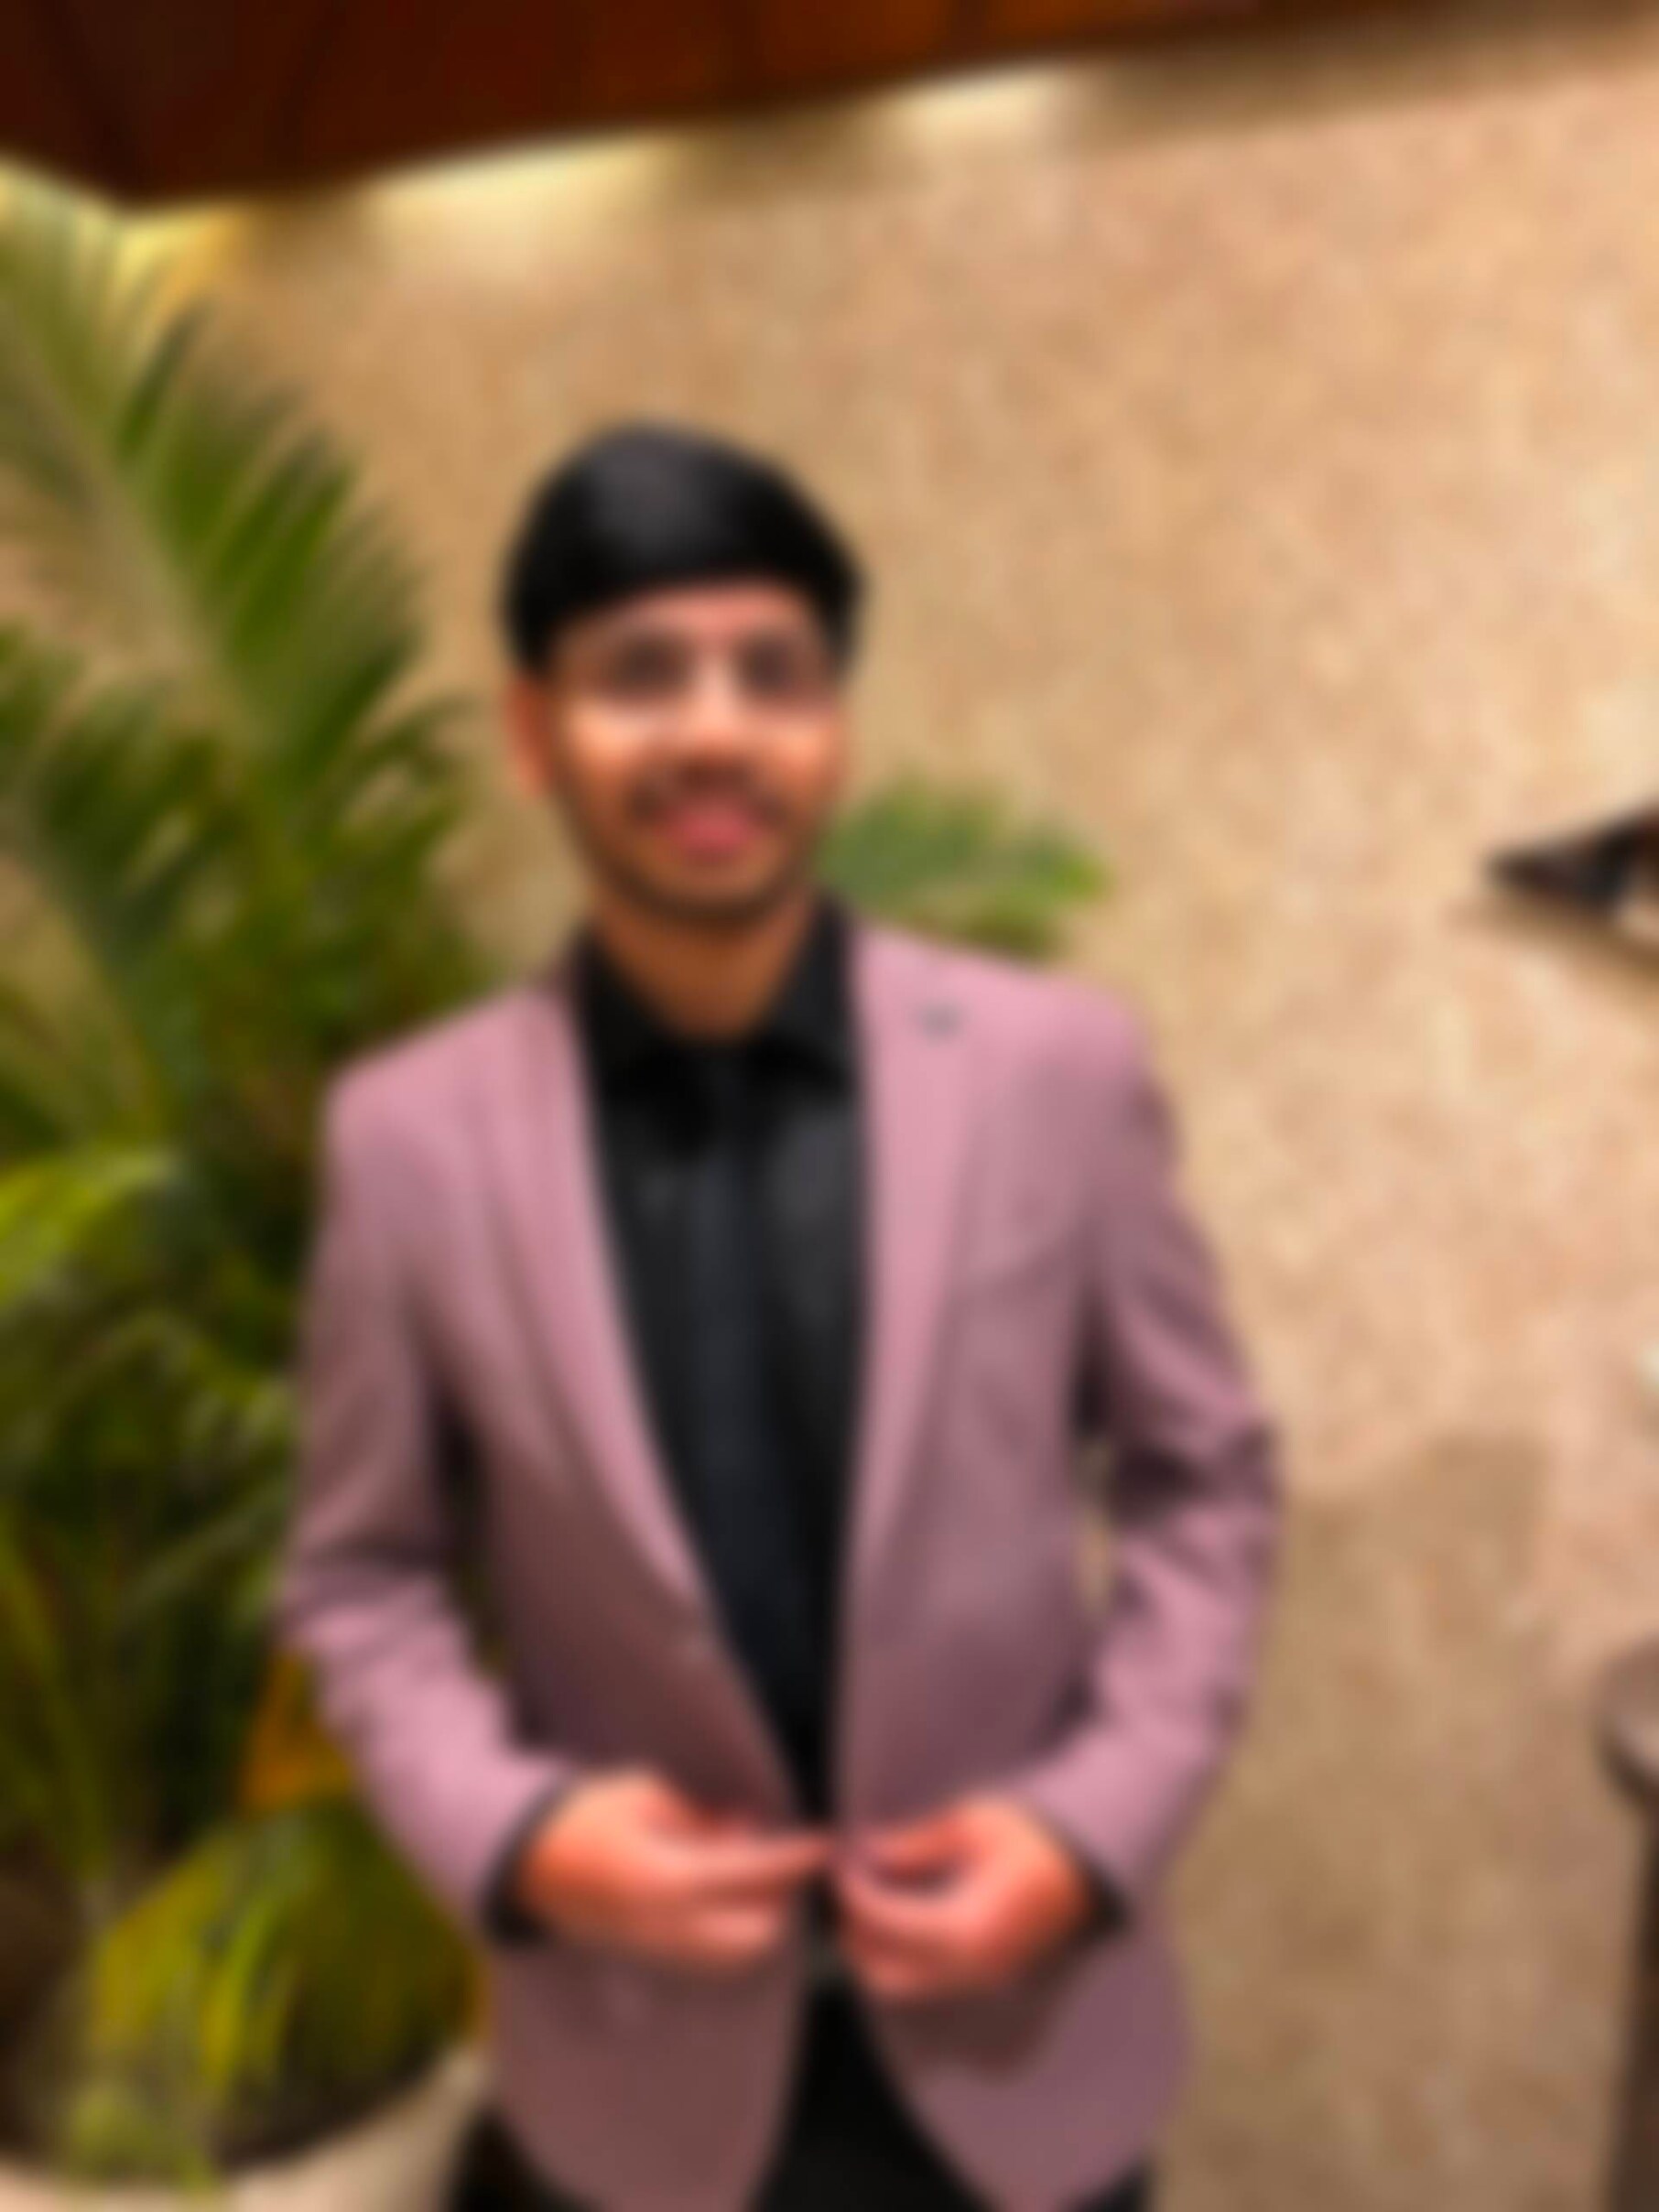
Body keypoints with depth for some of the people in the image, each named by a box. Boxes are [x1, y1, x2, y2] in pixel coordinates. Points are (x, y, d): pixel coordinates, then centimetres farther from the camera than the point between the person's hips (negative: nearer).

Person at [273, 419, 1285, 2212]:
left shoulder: (1063, 1067, -13)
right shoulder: (408, 1135, -13)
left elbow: (1205, 1480, -3)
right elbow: (359, 1576, -2)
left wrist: (1099, 1825, -12)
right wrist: (512, 1833, -16)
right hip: (646, 2054, 0)